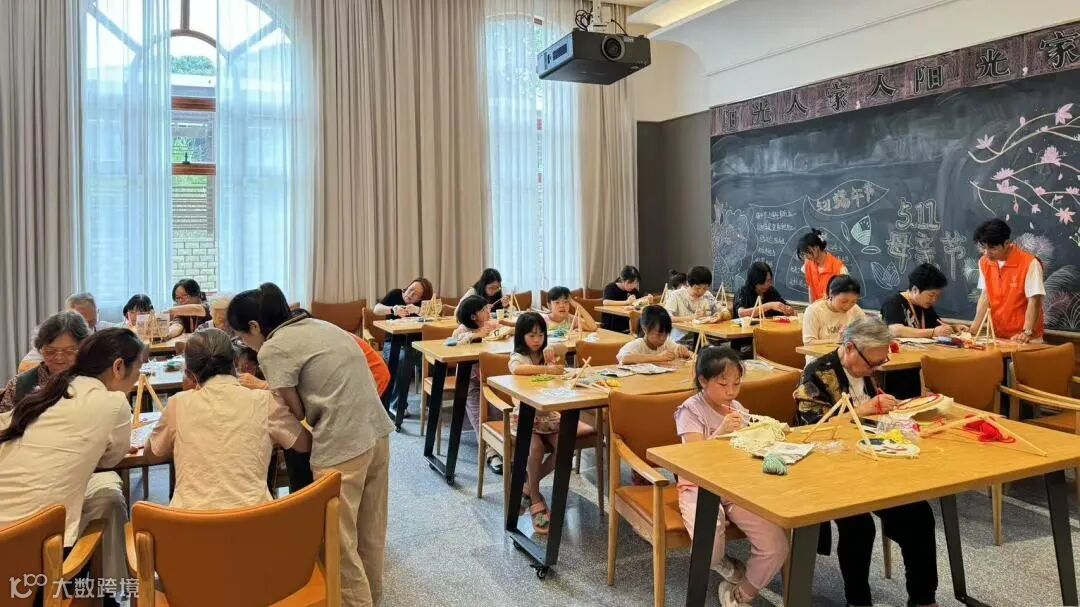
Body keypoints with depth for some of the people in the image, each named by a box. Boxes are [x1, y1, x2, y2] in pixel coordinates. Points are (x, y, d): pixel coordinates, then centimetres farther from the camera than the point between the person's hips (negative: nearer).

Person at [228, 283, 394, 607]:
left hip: (342, 445, -9)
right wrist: (270, 389, 23)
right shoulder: (317, 325, 17)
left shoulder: (272, 349, -7)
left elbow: (297, 413, -4)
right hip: (377, 432, 9)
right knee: (370, 529, 24)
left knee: (341, 540, 8)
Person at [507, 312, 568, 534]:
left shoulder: (548, 353, 10)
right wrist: (547, 369, -39)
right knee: (536, 448, -31)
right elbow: (517, 369, -32)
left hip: (549, 413, 5)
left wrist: (552, 350, -28)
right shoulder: (518, 357, -9)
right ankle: (535, 499, -11)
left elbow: (564, 348, -7)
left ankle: (530, 482, 6)